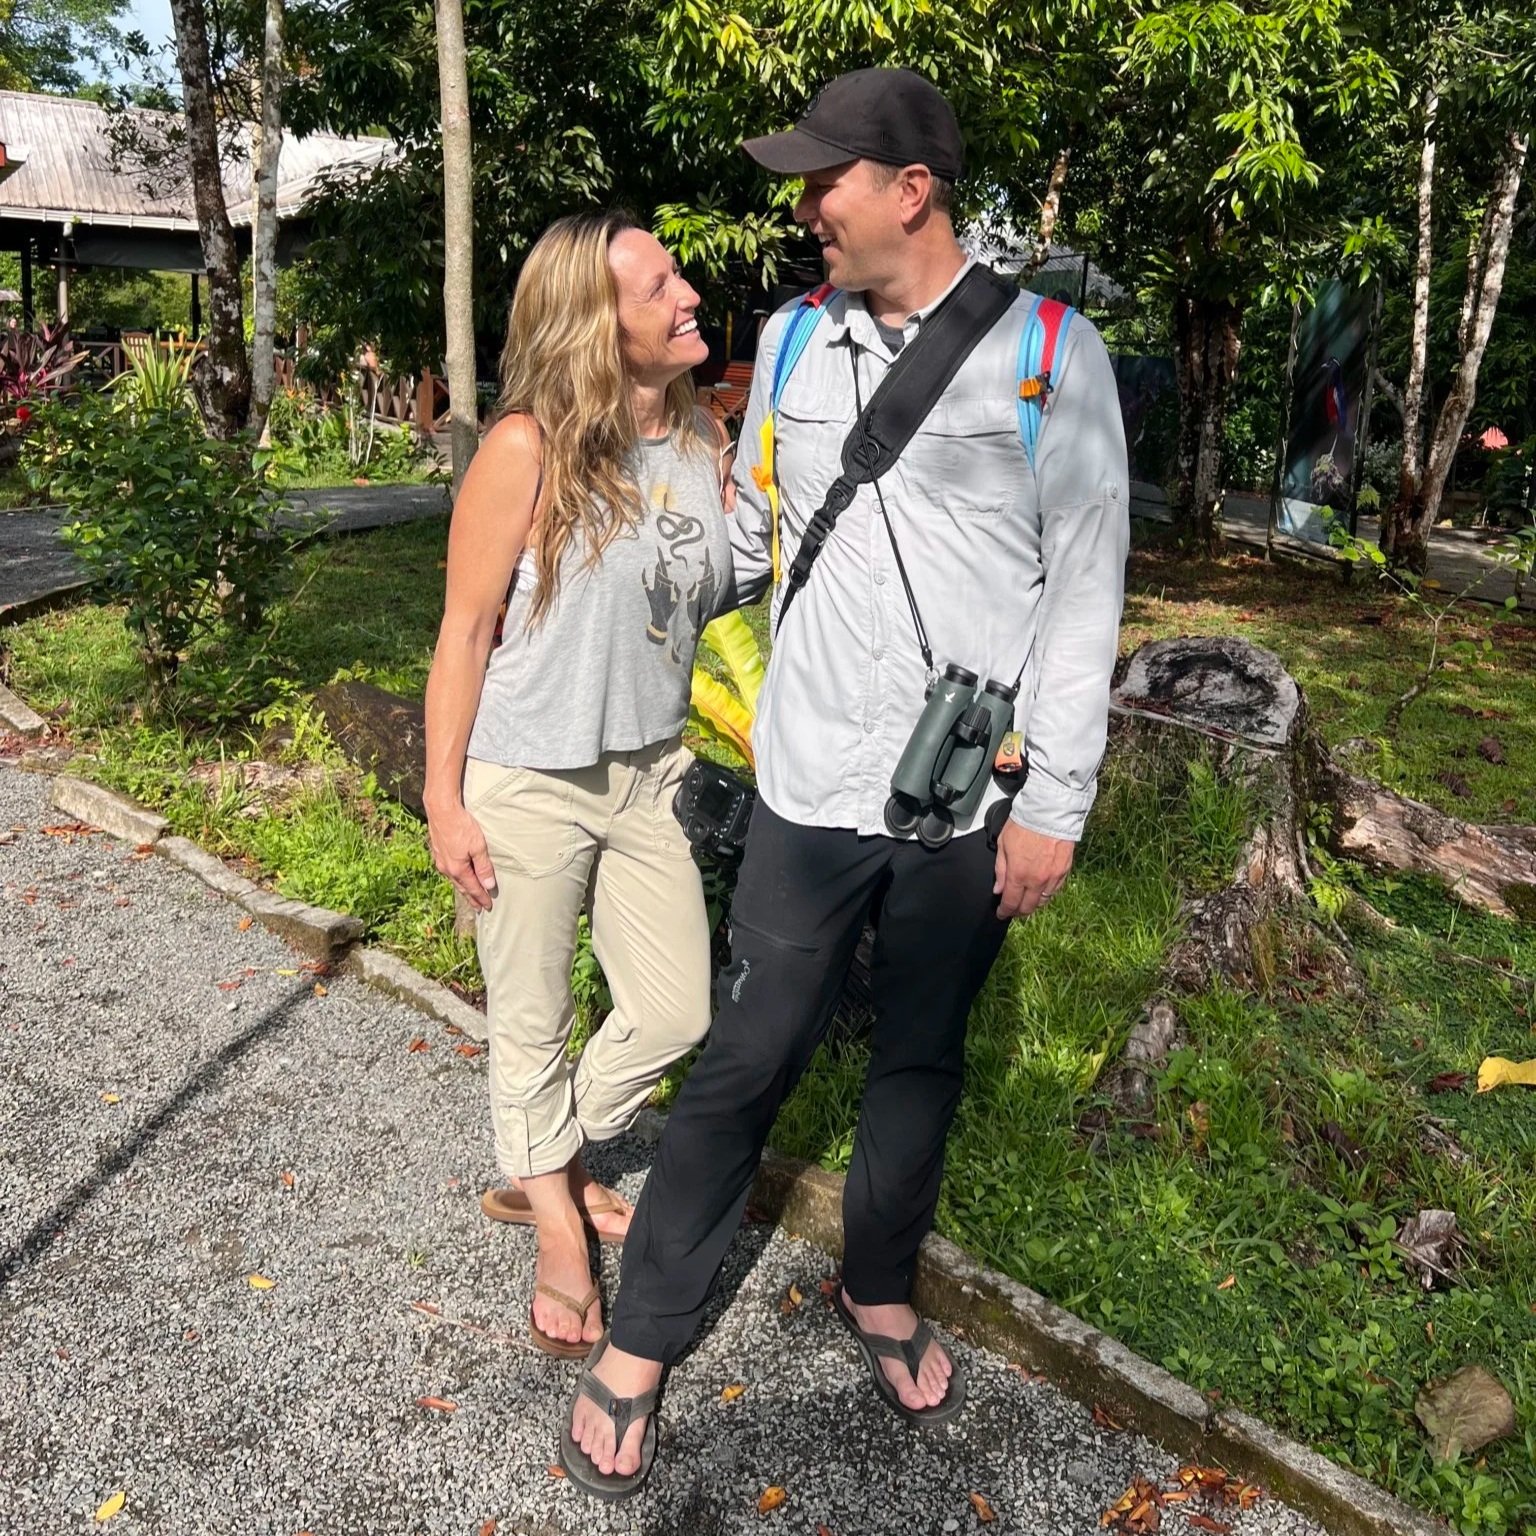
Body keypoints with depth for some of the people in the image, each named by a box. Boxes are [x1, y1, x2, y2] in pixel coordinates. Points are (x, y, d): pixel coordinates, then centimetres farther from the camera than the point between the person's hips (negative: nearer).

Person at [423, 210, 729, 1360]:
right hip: (527, 782, -5)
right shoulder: (528, 449, -17)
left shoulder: (703, 439, 0)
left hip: (650, 773, 6)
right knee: (534, 1023, 12)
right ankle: (558, 1230, 38)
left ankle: (544, 1167, 40)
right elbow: (464, 632, -12)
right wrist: (444, 802, -10)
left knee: (678, 1012, 13)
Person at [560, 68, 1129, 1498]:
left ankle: (880, 1291, 41)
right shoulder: (794, 340, 5)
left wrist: (1053, 804, -6)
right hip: (811, 788, 1)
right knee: (743, 1064, 5)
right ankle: (635, 1345, 22)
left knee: (919, 1059, 16)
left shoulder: (1050, 353, -5)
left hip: (968, 807, -1)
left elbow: (1082, 593, -4)